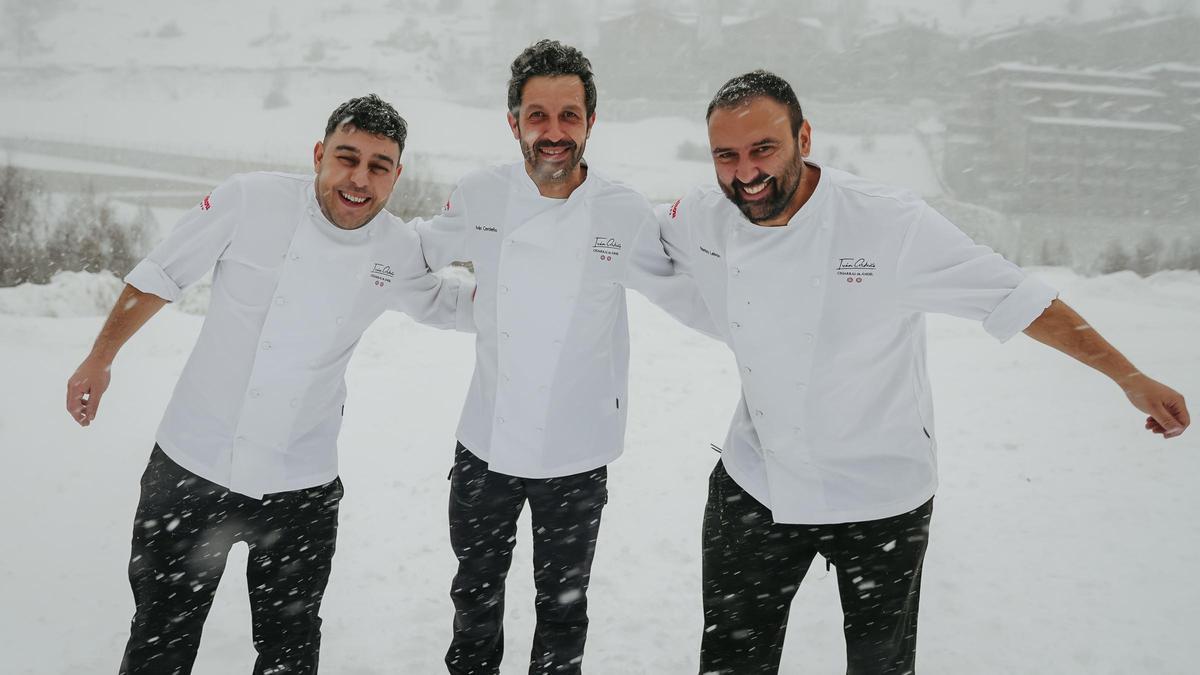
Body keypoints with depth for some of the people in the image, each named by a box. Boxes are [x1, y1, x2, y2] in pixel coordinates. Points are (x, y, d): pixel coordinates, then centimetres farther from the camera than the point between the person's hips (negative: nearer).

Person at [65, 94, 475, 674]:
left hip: (300, 486, 2)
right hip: (191, 467, -1)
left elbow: (445, 305, 15)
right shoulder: (250, 201, -14)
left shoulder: (399, 250, -6)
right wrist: (99, 360, 6)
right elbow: (159, 276, 0)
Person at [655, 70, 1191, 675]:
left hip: (881, 492, -2)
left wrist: (1129, 377, -12)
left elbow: (1017, 300, -13)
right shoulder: (702, 221, -9)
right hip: (756, 486, 3)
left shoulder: (892, 223, -21)